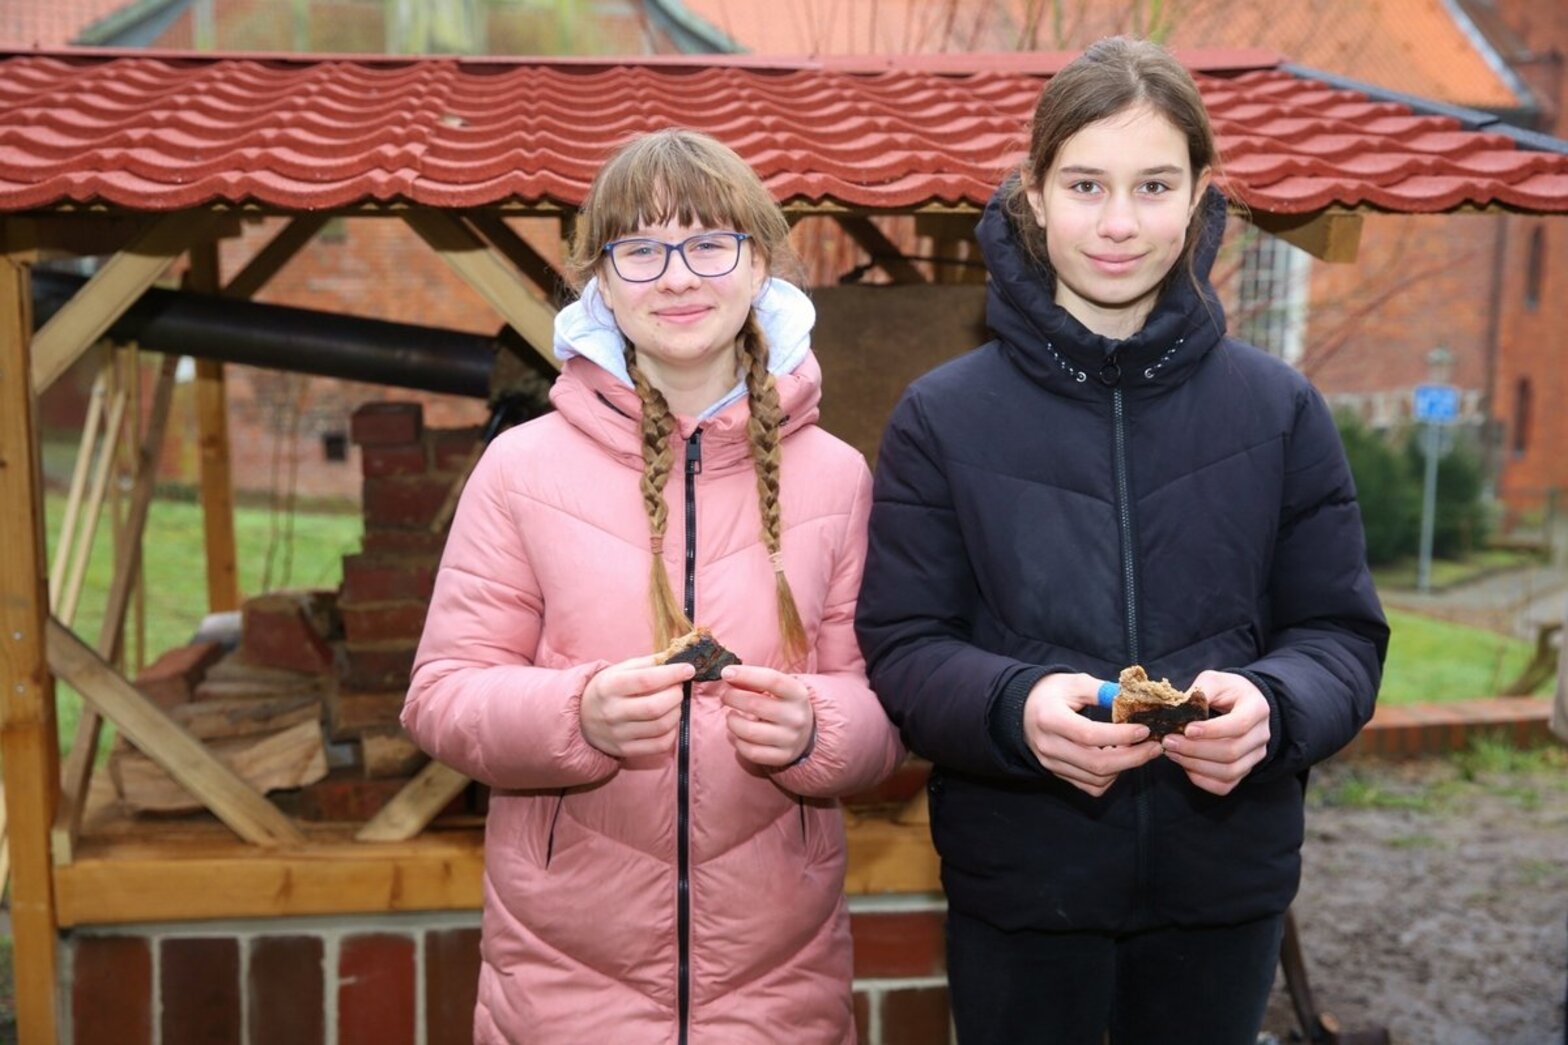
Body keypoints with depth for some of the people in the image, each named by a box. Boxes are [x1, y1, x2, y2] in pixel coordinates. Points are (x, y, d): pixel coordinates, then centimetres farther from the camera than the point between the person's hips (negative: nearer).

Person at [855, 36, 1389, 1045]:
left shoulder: (1279, 410, -1)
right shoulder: (943, 417, -4)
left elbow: (1342, 634, 1)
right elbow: (901, 648, -6)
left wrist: (1272, 707, -21)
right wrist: (1013, 709, -26)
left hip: (1226, 883, 2)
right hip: (1019, 885, -1)